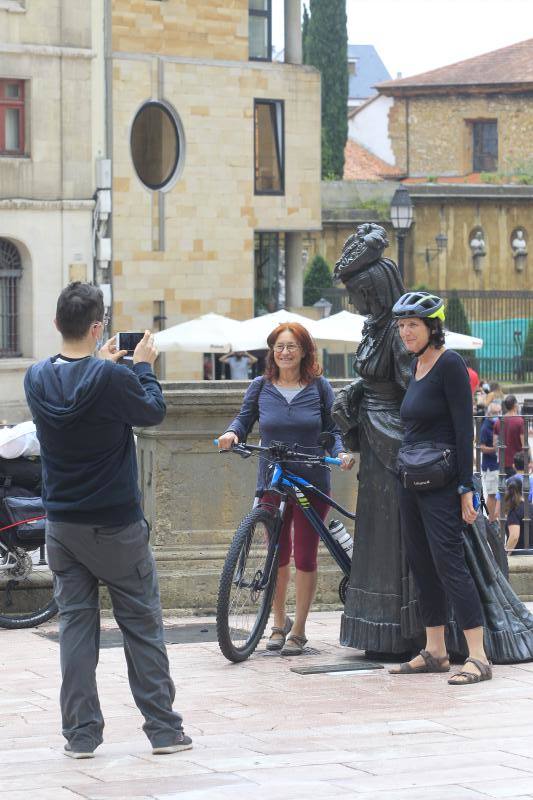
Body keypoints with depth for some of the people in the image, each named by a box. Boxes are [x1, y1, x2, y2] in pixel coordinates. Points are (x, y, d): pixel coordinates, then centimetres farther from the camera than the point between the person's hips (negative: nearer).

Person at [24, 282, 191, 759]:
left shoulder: (38, 379, -3)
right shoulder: (111, 379, -20)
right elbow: (154, 412, -3)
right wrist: (143, 367, 10)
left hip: (62, 524, 4)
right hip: (116, 524, -4)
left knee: (76, 623, 8)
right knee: (143, 626, 6)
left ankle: (81, 734, 6)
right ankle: (164, 729, 11)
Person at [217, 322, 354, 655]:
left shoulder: (319, 387, 0)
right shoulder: (261, 387, 2)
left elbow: (333, 428, 4)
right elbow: (244, 419, 10)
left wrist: (341, 452, -14)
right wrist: (232, 433, -11)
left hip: (313, 484, -1)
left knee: (306, 556, 0)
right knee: (278, 555, 9)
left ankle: (299, 631, 10)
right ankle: (279, 623, 27)